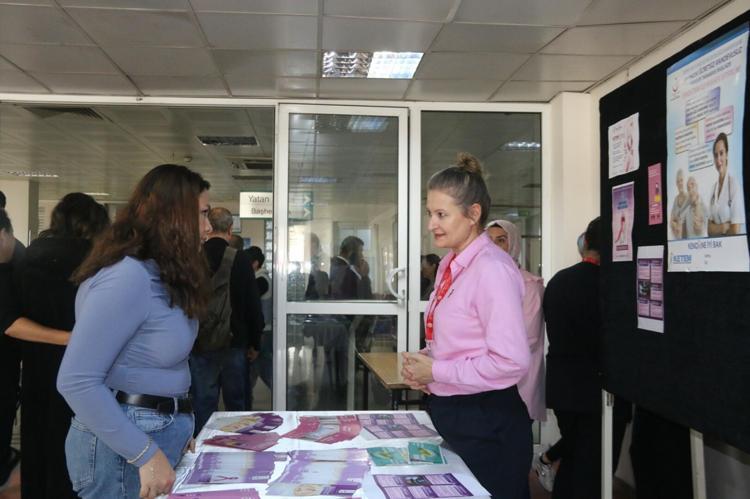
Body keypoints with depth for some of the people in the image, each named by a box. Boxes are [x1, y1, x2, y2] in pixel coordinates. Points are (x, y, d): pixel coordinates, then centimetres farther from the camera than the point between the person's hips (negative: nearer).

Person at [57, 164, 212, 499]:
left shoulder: (161, 273, 8)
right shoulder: (129, 276, -22)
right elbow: (76, 381, -25)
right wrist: (146, 454, -23)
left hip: (160, 433, 9)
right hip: (123, 447, -9)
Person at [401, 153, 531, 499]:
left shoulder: (492, 268, -20)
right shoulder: (450, 265, 6)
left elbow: (512, 362, -25)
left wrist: (436, 372, -18)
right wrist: (422, 363, 0)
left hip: (486, 422, -8)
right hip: (450, 414, 9)